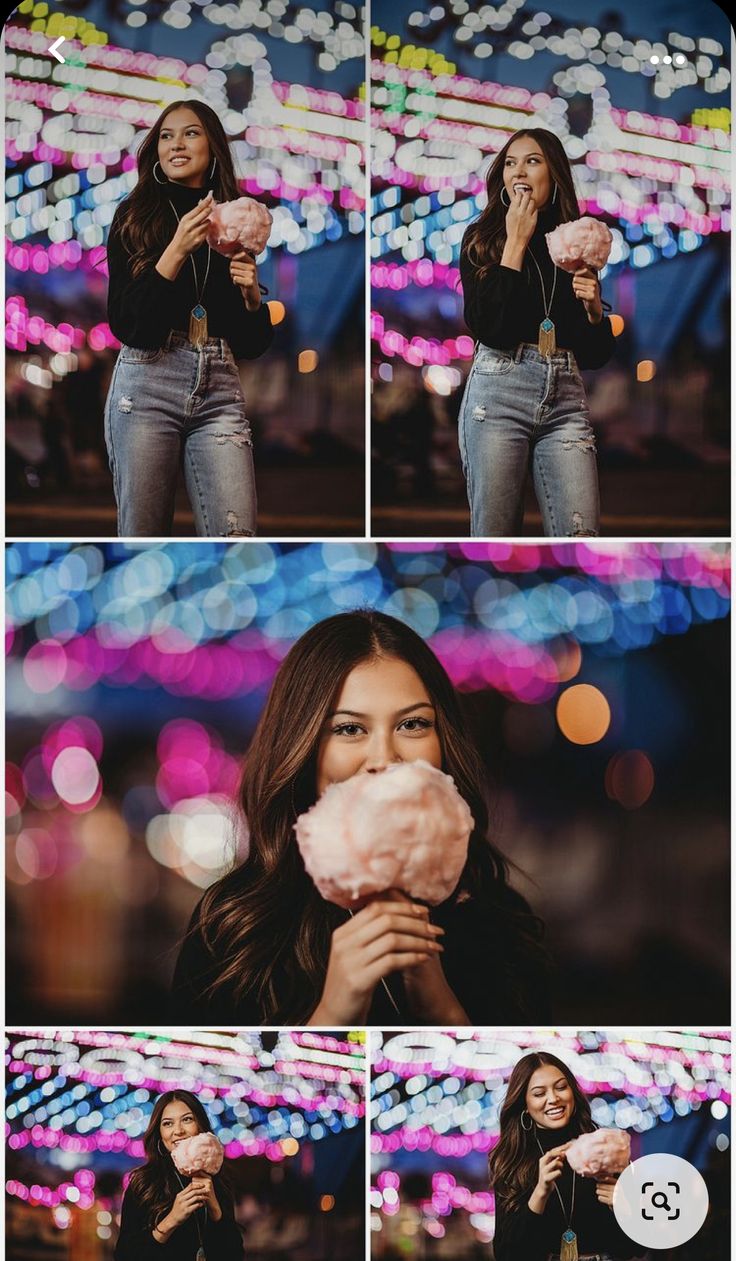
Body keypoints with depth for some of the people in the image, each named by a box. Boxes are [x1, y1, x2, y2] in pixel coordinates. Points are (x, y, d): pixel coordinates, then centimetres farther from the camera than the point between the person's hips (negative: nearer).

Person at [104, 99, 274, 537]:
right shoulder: (135, 216, 6)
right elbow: (125, 324, -6)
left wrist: (252, 294, -4)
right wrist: (177, 251, -13)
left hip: (220, 390, 2)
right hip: (148, 384, -2)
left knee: (236, 533, -13)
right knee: (142, 533, -1)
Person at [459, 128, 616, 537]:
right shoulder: (482, 239, 7)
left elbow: (597, 354, 18)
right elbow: (490, 329, -10)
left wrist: (594, 307, -3)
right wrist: (516, 243, -4)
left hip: (566, 397, 2)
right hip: (499, 392, -2)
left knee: (581, 534, -14)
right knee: (495, 535, -2)